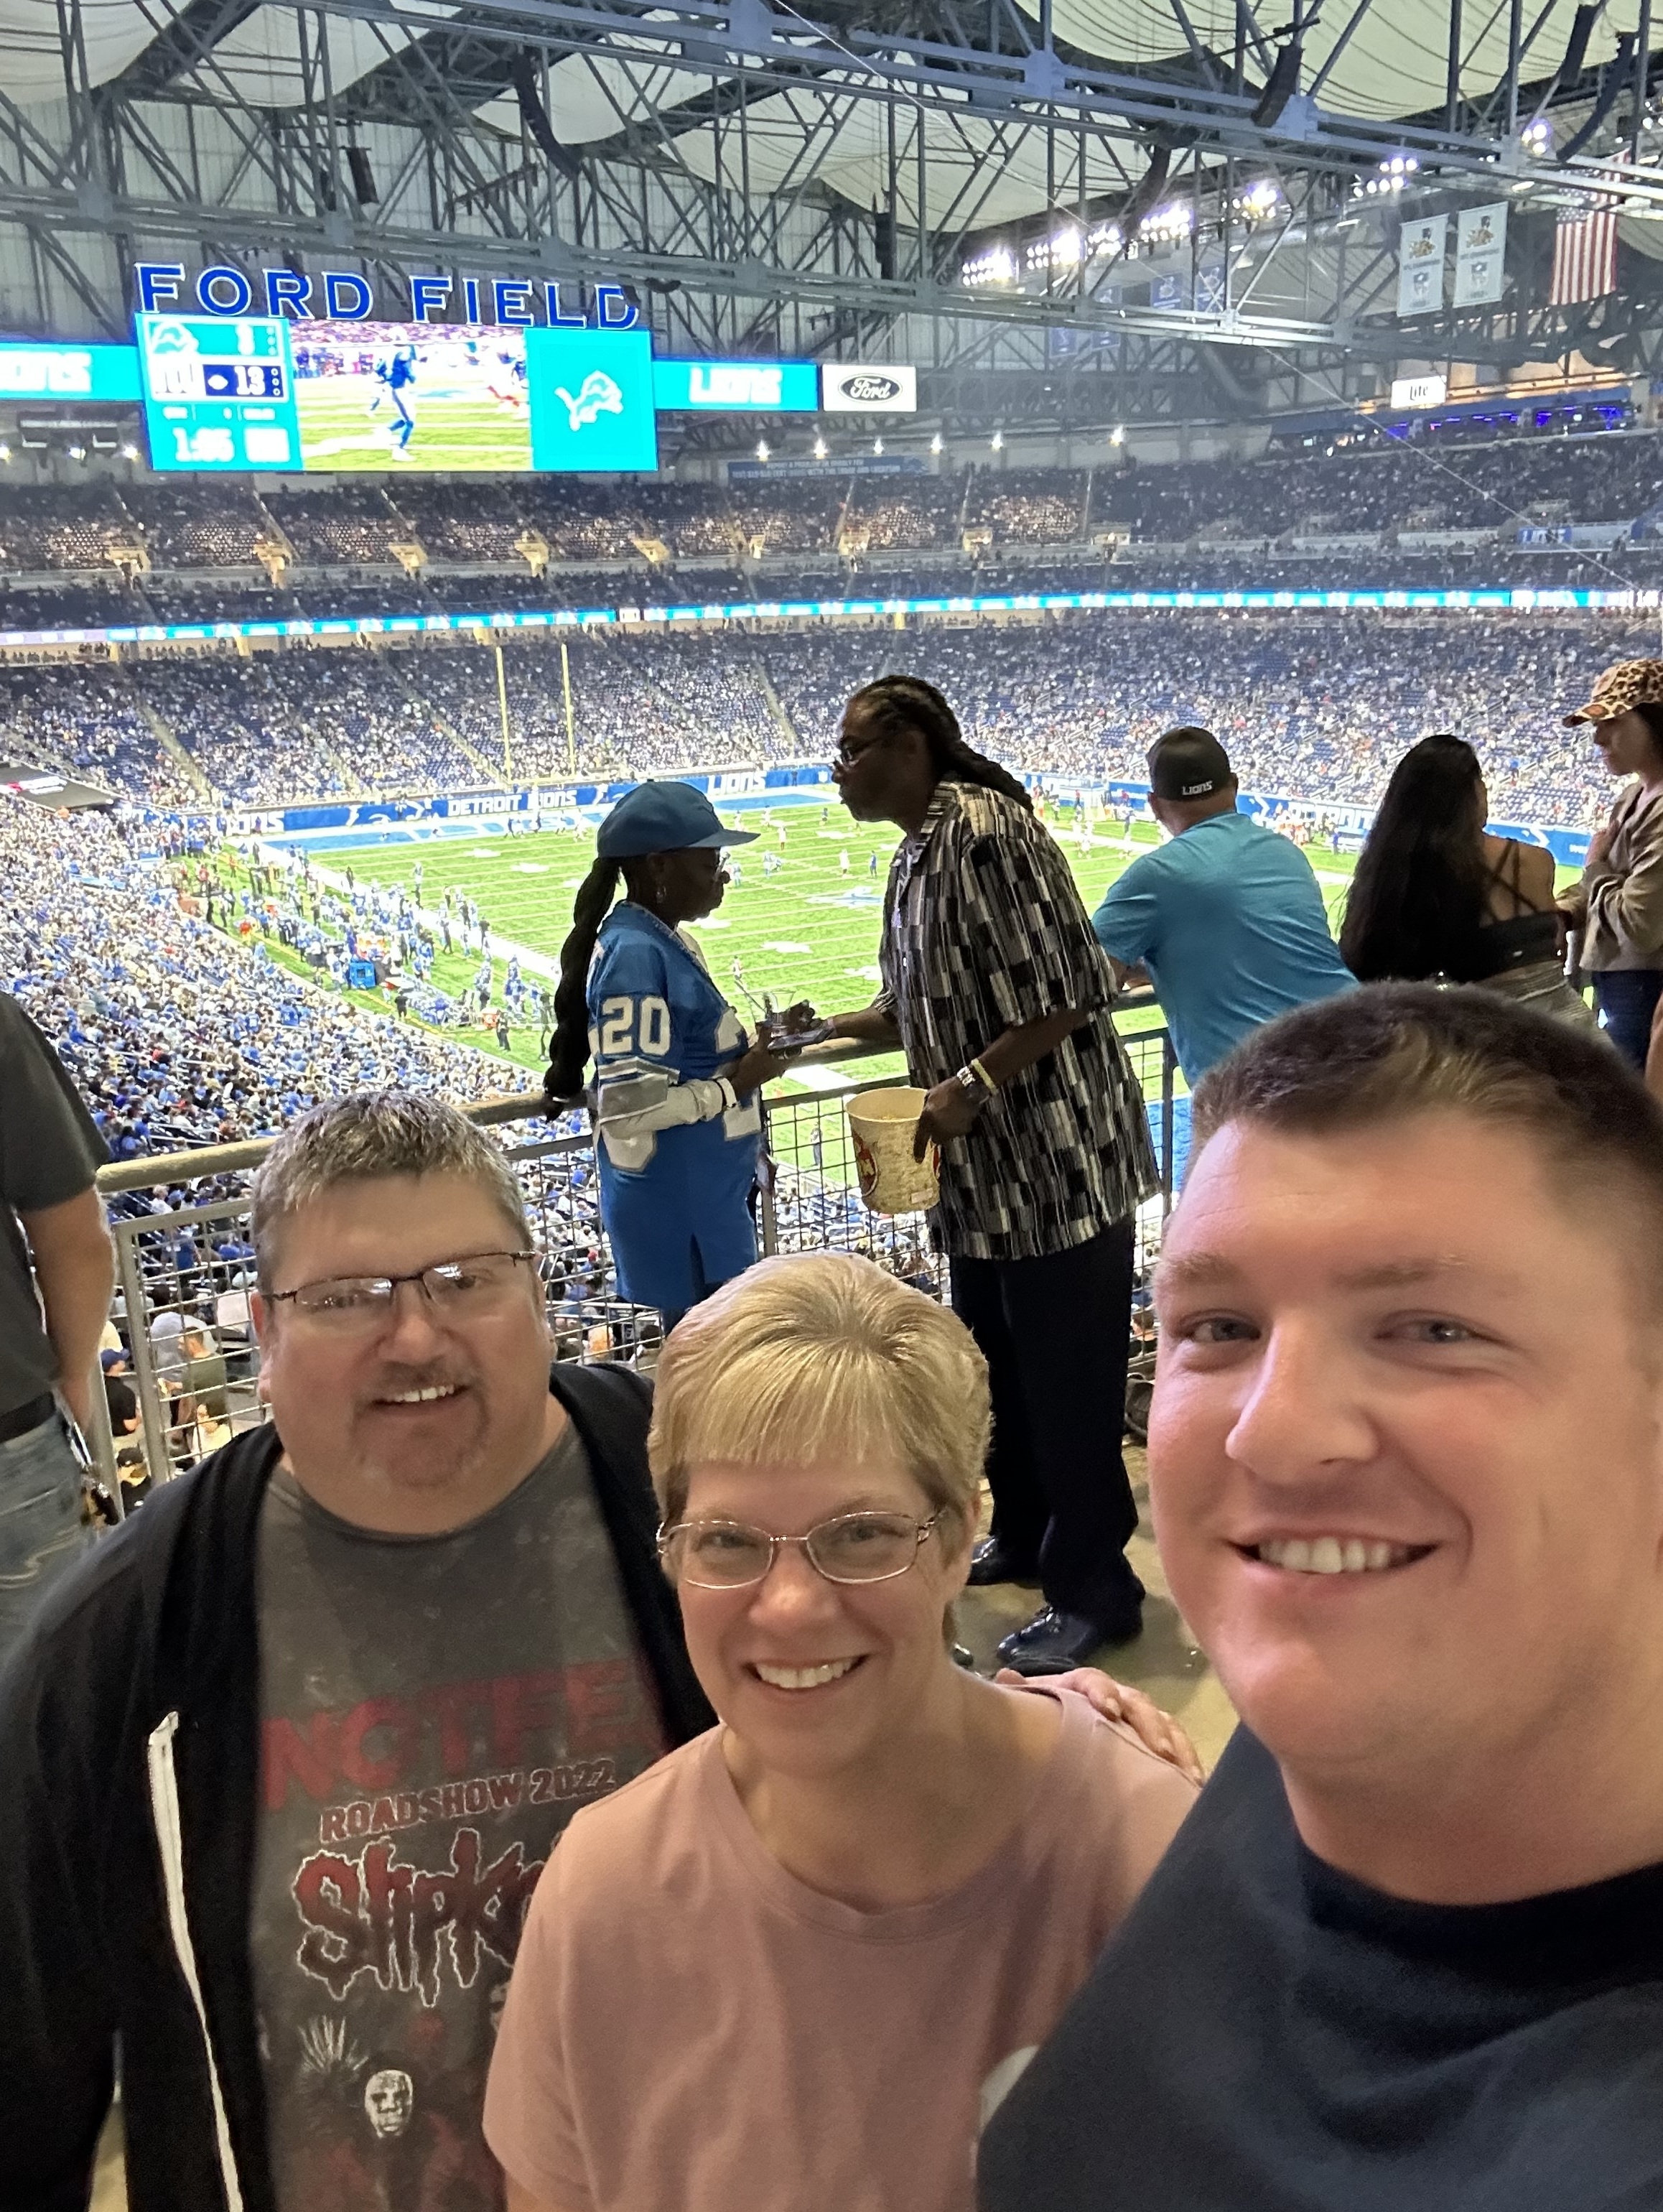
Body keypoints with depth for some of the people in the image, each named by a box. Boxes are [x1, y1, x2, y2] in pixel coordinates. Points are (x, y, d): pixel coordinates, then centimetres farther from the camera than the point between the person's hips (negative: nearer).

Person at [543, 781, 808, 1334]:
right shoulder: (636, 955, -21)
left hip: (706, 1192, 10)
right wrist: (739, 1084, -18)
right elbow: (630, 1106, -26)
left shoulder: (667, 941, 8)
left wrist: (753, 1048, 2)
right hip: (676, 1205, -10)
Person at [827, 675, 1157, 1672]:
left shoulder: (986, 827, -17)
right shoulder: (916, 854, 13)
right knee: (996, 1362, 20)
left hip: (1061, 1160, -10)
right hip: (986, 1170, 10)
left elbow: (1071, 990, -21)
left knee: (1069, 1378, 1)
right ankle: (1024, 1539, 39)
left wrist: (971, 1088, -22)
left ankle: (1094, 1589, 17)